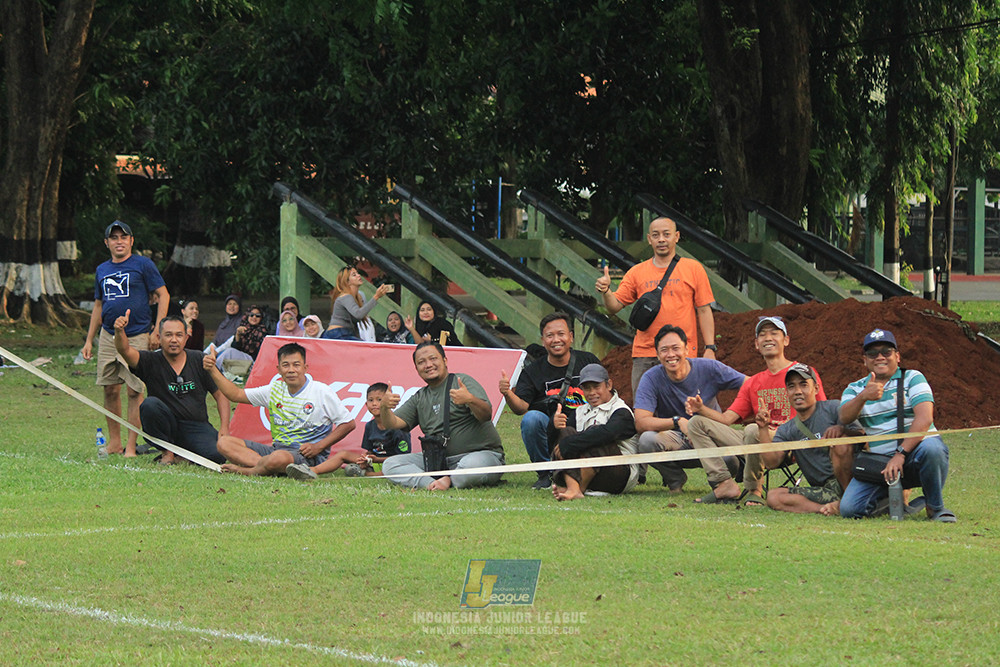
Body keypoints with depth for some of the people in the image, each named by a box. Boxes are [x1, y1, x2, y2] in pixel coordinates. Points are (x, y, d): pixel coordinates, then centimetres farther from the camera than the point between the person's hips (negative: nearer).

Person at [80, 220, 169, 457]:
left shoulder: (143, 264, -1)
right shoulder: (102, 270, 15)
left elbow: (163, 296, -2)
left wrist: (157, 331, -10)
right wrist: (89, 340, 18)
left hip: (137, 337, -5)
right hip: (108, 336, 5)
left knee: (134, 391, -7)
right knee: (110, 390, 5)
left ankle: (131, 446, -4)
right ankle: (114, 443, 14)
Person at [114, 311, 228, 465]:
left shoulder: (199, 360, 3)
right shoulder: (151, 361, -2)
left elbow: (220, 394, 5)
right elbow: (125, 350, -21)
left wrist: (224, 428, -8)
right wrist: (119, 331, -44)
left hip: (196, 426, 1)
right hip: (166, 427, -1)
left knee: (218, 455, -28)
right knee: (150, 404, -32)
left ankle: (182, 454, 7)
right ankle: (168, 452, -10)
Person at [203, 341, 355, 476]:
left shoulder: (322, 392, -4)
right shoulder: (275, 389, 11)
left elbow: (348, 424, -2)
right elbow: (236, 394, 15)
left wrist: (318, 447, -11)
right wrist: (213, 369, 4)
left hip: (307, 455, -7)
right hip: (277, 448, 7)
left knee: (280, 457, -42)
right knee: (224, 442, -8)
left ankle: (246, 470, -12)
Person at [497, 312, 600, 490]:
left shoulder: (588, 361, 8)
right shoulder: (533, 371, 5)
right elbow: (521, 407, -7)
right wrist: (508, 394, -30)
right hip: (549, 431, 0)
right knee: (531, 418, -31)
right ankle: (546, 474, -11)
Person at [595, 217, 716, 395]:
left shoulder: (693, 269, 6)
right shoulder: (637, 272, 11)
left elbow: (704, 310, 5)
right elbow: (615, 306, 9)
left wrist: (710, 348, -3)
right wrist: (606, 292, -14)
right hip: (644, 355, 2)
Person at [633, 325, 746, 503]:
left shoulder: (707, 368, -10)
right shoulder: (651, 379, -11)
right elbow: (641, 423, -21)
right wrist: (678, 421, -35)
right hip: (677, 440, 1)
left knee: (733, 462, -36)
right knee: (647, 440, -32)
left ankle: (722, 483, 2)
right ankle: (675, 480, -3)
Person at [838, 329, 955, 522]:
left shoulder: (912, 378, 2)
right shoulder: (855, 389, 12)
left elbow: (925, 418, -13)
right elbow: (845, 417, -10)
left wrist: (900, 454, -25)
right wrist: (863, 397, -31)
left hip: (914, 450, -3)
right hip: (880, 462, 3)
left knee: (931, 448, -39)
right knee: (849, 508, -18)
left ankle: (936, 506, -11)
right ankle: (891, 499, 16)